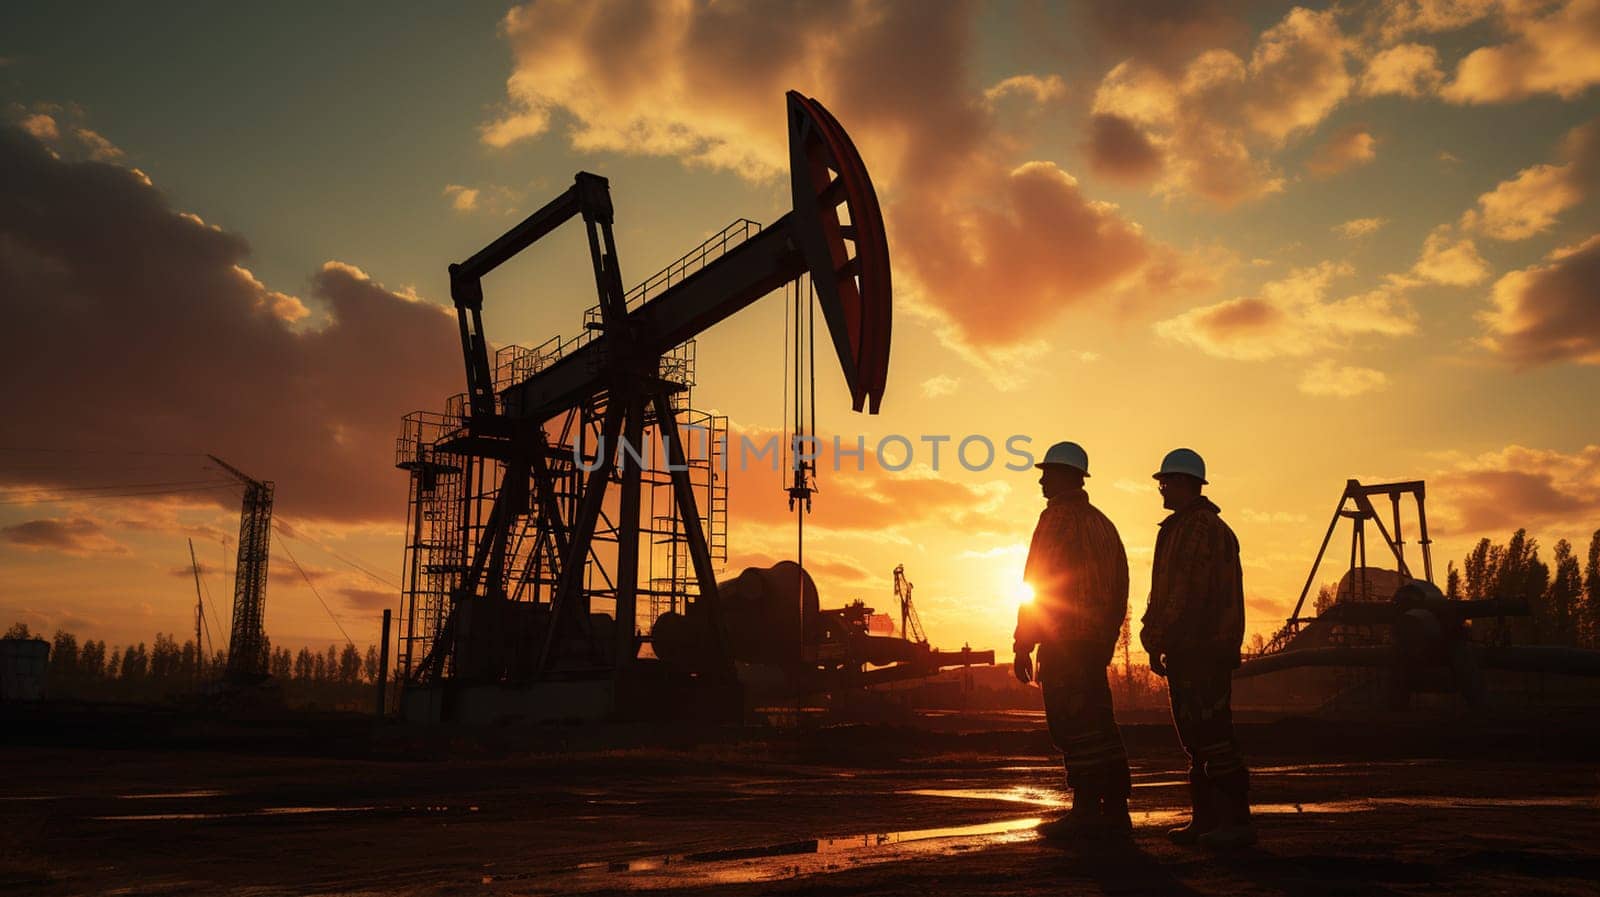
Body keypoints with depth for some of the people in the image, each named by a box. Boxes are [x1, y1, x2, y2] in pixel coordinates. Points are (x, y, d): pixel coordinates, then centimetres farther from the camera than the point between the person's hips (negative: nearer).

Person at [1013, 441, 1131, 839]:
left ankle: (1086, 812, -6)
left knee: (1074, 729, -7)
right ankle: (1115, 810, 14)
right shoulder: (1101, 522, 19)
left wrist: (1023, 647, -12)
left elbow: (1037, 584, -14)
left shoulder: (1059, 517, -9)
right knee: (1100, 726, 11)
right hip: (1096, 644, 9)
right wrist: (1106, 641, 21)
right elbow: (1119, 588, 20)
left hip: (1064, 641, -9)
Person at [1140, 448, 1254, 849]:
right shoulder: (1214, 527, 22)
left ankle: (1236, 821, -7)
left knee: (1210, 739, -10)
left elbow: (1181, 594, -19)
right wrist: (1163, 642, 22)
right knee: (1198, 739, 12)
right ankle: (1206, 820, 16)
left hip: (1196, 651, -11)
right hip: (1208, 650, 11)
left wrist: (1157, 643, -15)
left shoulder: (1192, 528, -12)